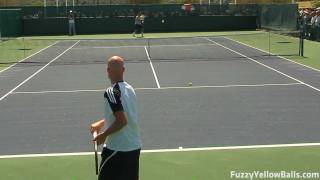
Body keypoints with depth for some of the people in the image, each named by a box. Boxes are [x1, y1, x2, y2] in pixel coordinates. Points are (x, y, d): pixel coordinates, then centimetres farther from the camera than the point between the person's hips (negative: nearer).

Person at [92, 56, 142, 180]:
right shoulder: (129, 89, 6)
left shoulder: (111, 92, -18)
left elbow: (122, 121, -23)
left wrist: (104, 135, -11)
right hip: (135, 146, 7)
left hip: (117, 149, -7)